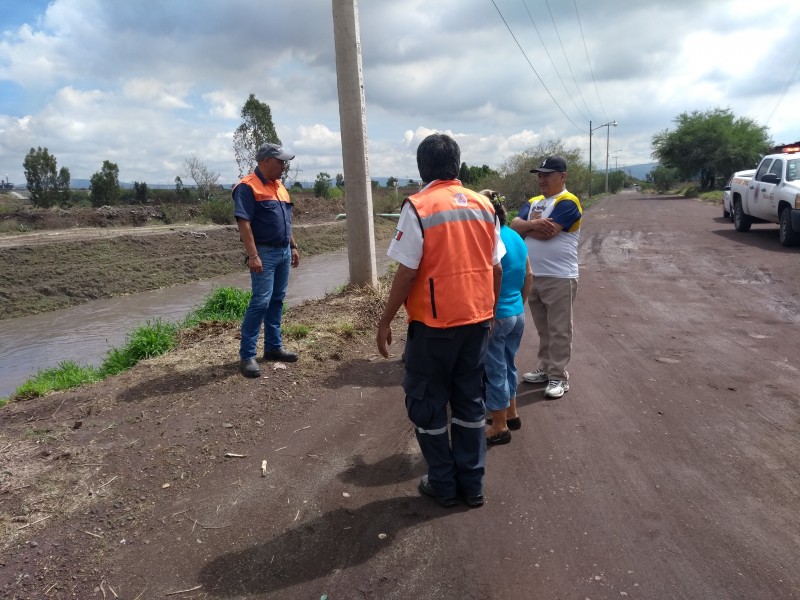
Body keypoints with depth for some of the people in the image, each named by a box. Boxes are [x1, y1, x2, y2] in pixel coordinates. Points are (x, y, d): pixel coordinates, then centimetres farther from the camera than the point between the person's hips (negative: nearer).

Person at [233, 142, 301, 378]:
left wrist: (293, 246, 19)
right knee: (261, 302, -11)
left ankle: (273, 346, 21)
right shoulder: (248, 187, -12)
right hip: (264, 253, -8)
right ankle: (247, 356, -4)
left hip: (283, 252, 8)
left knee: (277, 301, 11)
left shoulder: (279, 186, 15)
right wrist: (253, 255, -23)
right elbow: (243, 223, -18)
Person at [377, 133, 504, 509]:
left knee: (427, 402, 11)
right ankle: (471, 484, 26)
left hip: (435, 323, -5)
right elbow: (497, 268, 7)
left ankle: (444, 484, 22)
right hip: (477, 318, 6)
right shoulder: (483, 205, 5)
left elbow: (407, 274, -15)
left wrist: (385, 321, -4)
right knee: (470, 400, 16)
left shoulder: (418, 207, -12)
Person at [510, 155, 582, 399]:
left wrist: (526, 227, -4)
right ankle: (545, 368, 27)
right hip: (533, 276, 7)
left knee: (559, 330, 1)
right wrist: (533, 224, -19)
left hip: (559, 278, -7)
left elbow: (546, 232, -22)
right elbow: (514, 224, 0)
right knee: (543, 328, 16)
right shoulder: (533, 202, 15)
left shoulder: (567, 203, -10)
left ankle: (559, 377, 8)